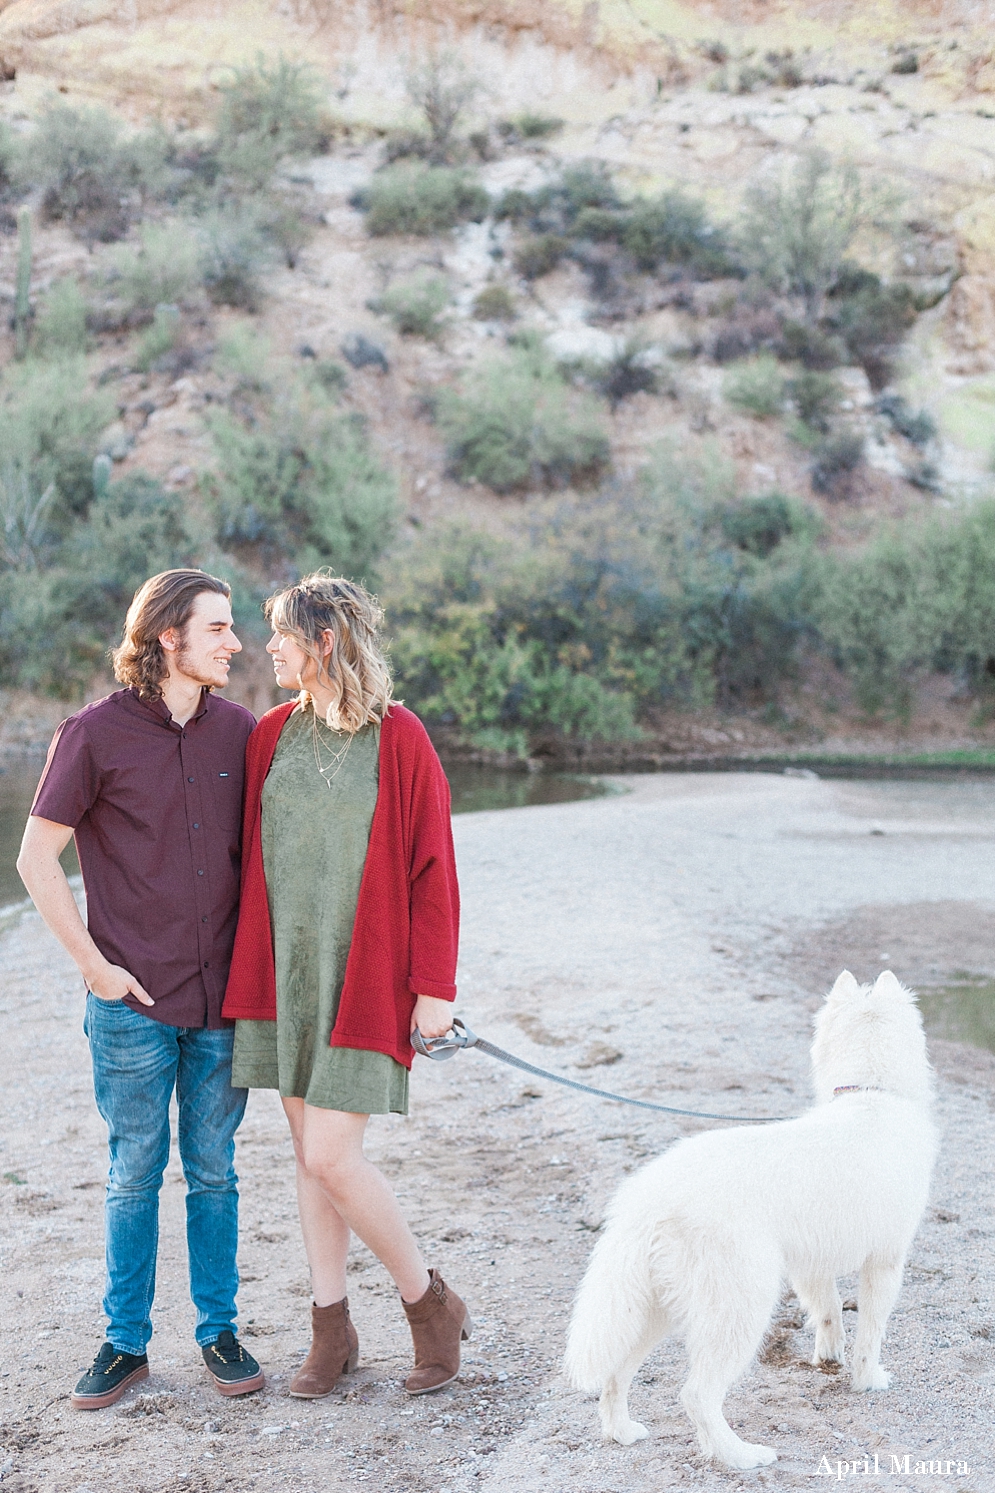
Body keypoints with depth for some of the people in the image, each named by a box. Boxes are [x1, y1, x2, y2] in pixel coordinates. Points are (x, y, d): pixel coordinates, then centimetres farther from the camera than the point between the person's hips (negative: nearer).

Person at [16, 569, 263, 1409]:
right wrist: (95, 965, -7)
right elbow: (37, 857, -4)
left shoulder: (239, 731, 3)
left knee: (213, 1173, 12)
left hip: (224, 1000, 3)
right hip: (133, 1004, -3)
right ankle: (127, 1343, 22)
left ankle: (220, 1332, 24)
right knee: (134, 1176, 8)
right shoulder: (96, 733, -8)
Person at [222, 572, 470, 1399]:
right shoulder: (272, 735, 5)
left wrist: (435, 986, -11)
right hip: (285, 970, 6)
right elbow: (251, 855, 11)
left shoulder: (401, 741, -10)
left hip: (365, 975, -5)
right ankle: (332, 1328, 24)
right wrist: (247, 969, 9)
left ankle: (431, 1302, 13)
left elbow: (432, 870, -9)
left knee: (331, 1155, -9)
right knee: (310, 1152, 11)